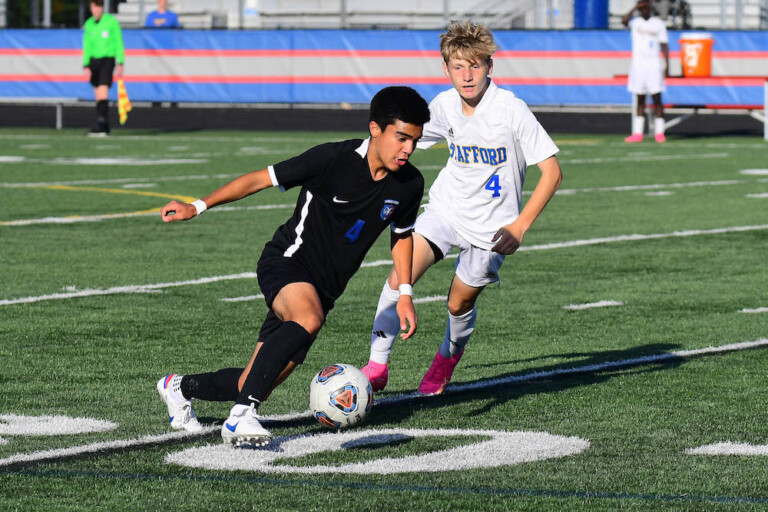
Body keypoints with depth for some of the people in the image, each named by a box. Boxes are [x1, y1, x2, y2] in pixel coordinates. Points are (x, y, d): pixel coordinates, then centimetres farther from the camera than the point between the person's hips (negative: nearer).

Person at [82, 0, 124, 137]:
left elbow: (119, 43, 0)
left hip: (108, 59, -5)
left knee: (103, 91, -17)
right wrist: (86, 66, 5)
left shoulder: (111, 21, -4)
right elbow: (87, 47, 13)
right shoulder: (88, 24, 8)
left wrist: (120, 64, -5)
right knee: (98, 94, 5)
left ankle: (99, 126, -24)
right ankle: (105, 128, 12)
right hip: (93, 59, 5)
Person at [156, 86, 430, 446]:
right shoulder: (335, 159, -19)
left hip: (324, 287, 6)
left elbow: (402, 235, 17)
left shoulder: (409, 184, -4)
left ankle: (179, 388, 32)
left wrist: (405, 294, 8)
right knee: (308, 319, -40)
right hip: (287, 263, -6)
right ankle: (241, 416, -38)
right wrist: (197, 207, -12)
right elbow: (261, 179, -11)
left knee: (254, 386, 3)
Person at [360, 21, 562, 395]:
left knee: (460, 303, 7)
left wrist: (520, 226, -21)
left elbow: (552, 172, -16)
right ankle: (377, 367, -6)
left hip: (490, 227, -3)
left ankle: (448, 357, 41)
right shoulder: (444, 106, -5)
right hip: (445, 209, 3)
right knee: (399, 277, -16)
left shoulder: (511, 110, -20)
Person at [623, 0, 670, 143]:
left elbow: (664, 45, 4)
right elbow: (624, 21, -19)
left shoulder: (658, 23, 4)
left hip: (654, 65, -1)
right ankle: (637, 133, 5)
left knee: (657, 98, -4)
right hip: (638, 65, 1)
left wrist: (667, 66, -2)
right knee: (640, 100, 4)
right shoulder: (635, 22, 5)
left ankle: (659, 132, -2)